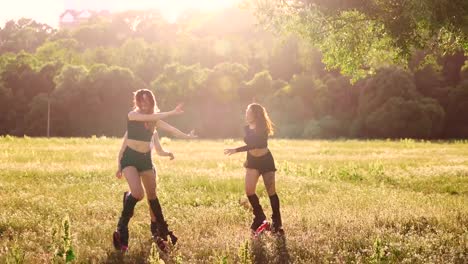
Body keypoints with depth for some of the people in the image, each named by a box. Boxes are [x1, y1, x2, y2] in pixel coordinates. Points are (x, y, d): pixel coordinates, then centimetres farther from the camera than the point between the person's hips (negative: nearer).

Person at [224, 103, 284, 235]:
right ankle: (260, 217, 6)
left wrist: (236, 150, -37)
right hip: (252, 161, 5)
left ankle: (276, 222, 12)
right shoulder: (247, 128, -2)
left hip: (266, 161, -5)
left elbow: (254, 144, -33)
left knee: (271, 191, 0)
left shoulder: (263, 129, -21)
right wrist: (248, 159, 19)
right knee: (249, 190, -10)